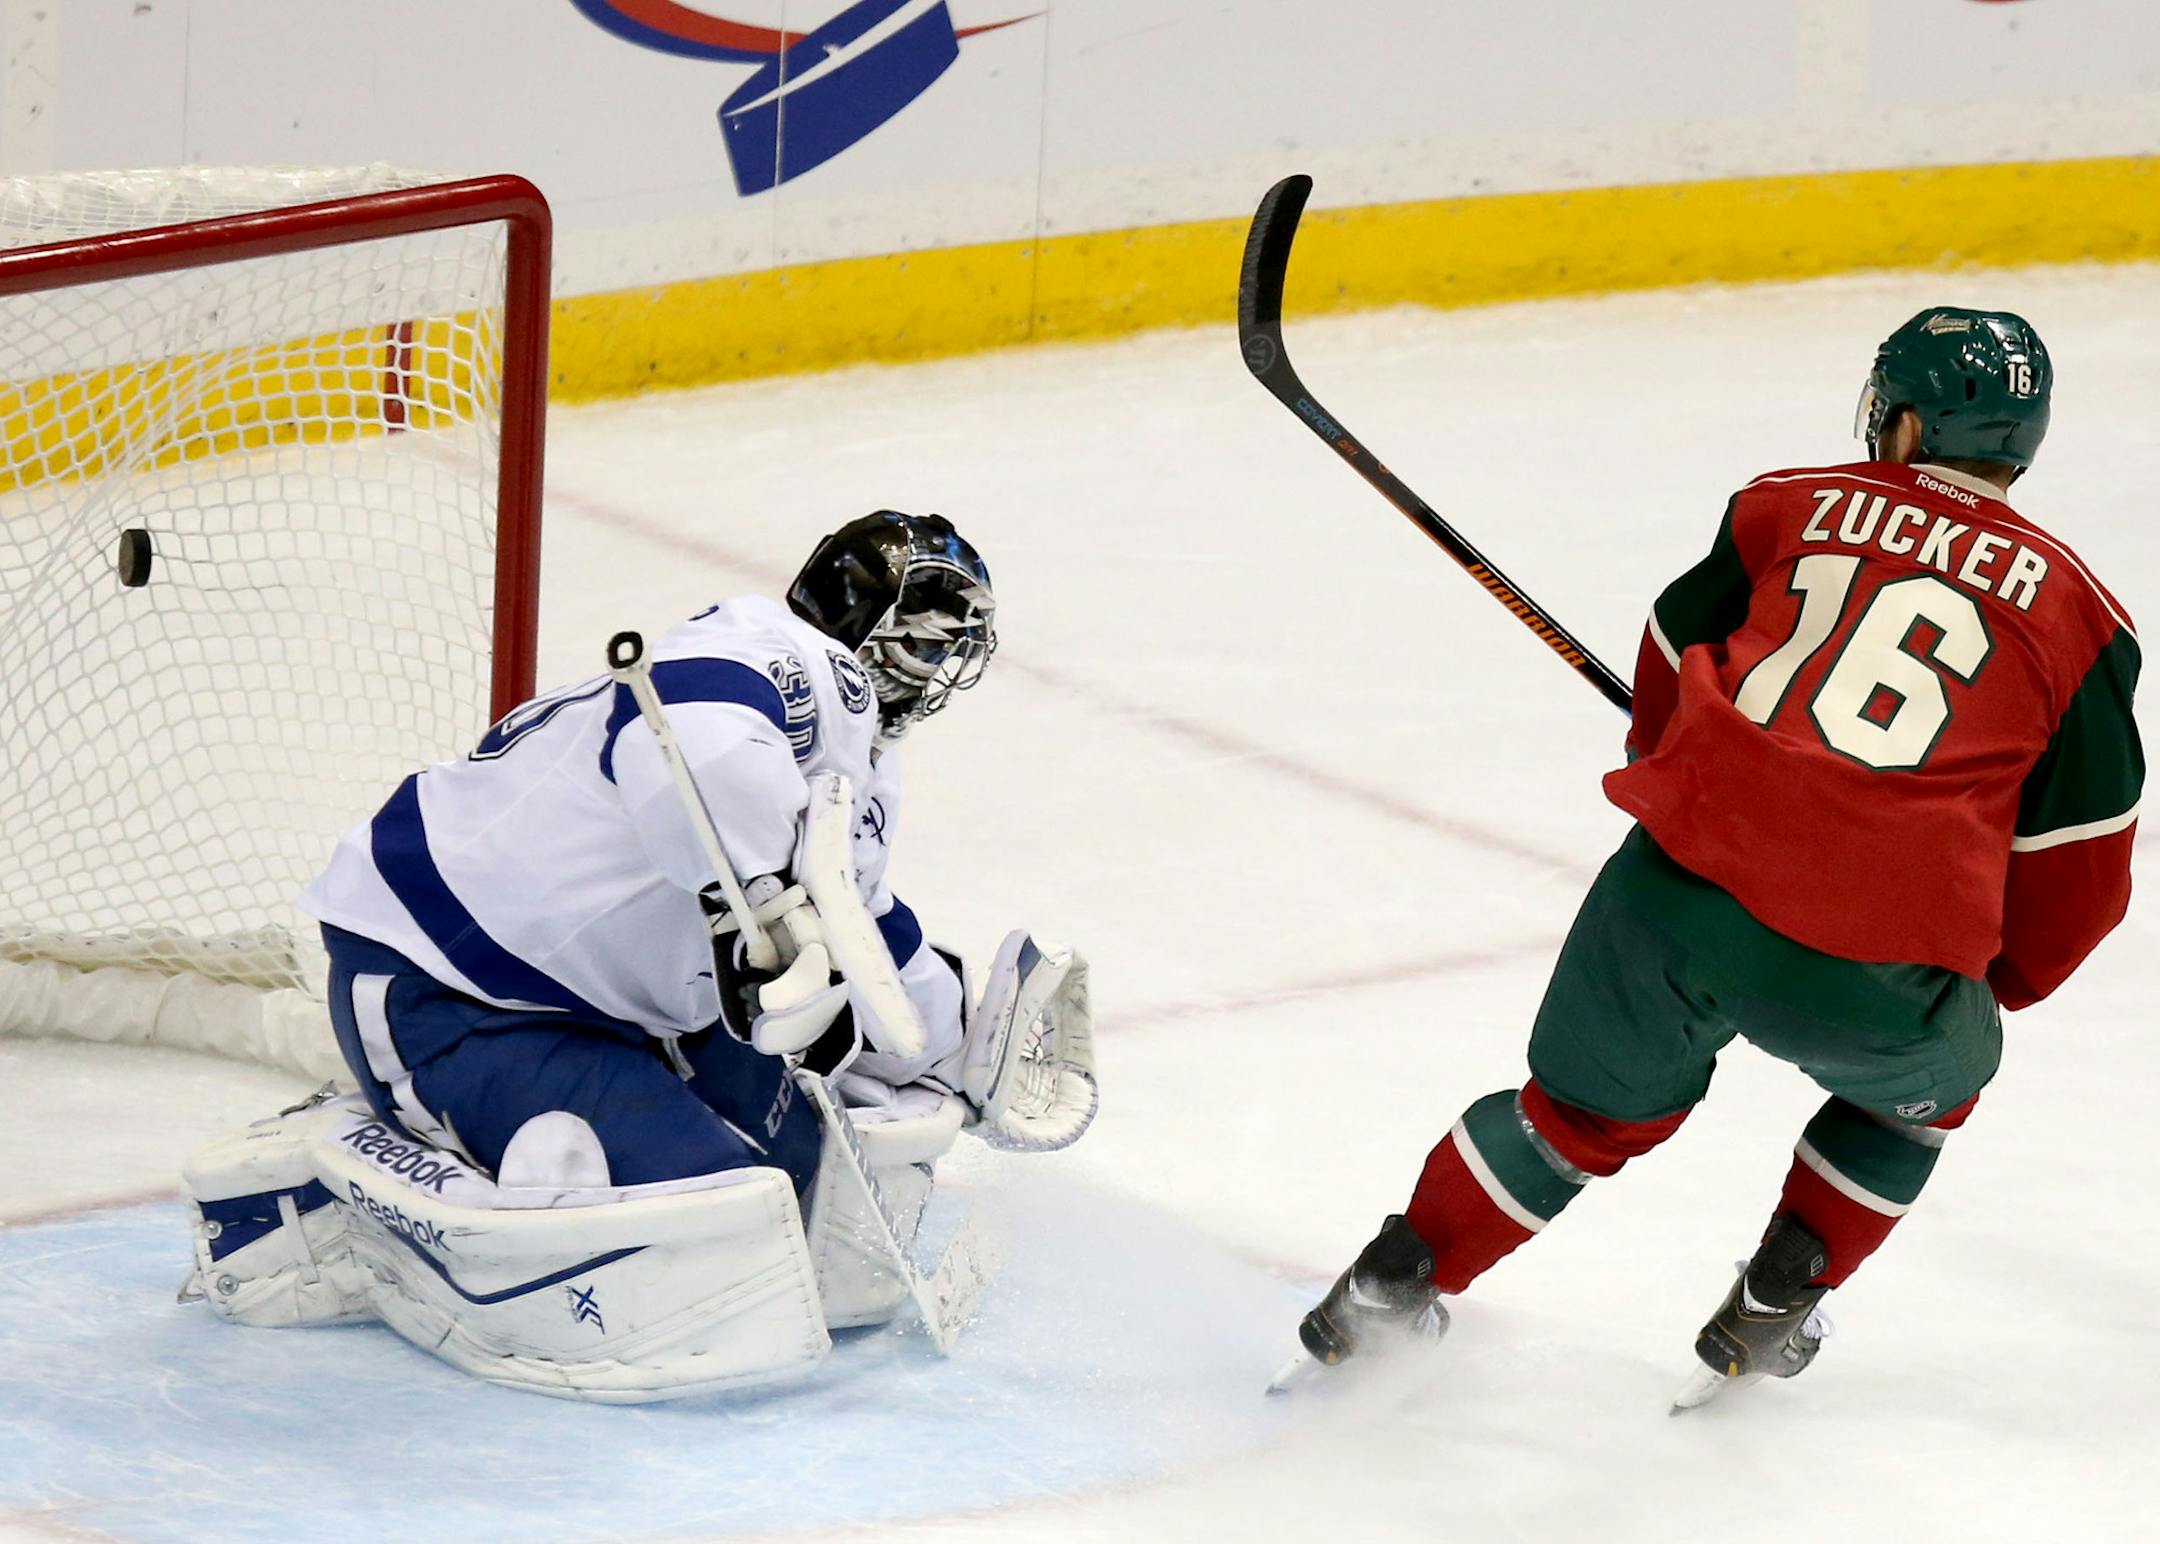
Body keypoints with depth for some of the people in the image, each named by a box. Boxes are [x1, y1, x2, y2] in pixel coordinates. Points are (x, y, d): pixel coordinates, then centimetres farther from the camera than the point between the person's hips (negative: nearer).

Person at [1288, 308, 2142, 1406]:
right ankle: (1769, 1315, 29)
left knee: (1590, 1110, 28)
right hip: (1876, 978, -1)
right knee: (1925, 1083, 32)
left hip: (1677, 902, 2)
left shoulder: (1790, 507, 12)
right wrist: (1990, 985, 29)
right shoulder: (2079, 615, 10)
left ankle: (1399, 1277, 31)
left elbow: (1670, 682, 22)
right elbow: (2078, 869, 12)